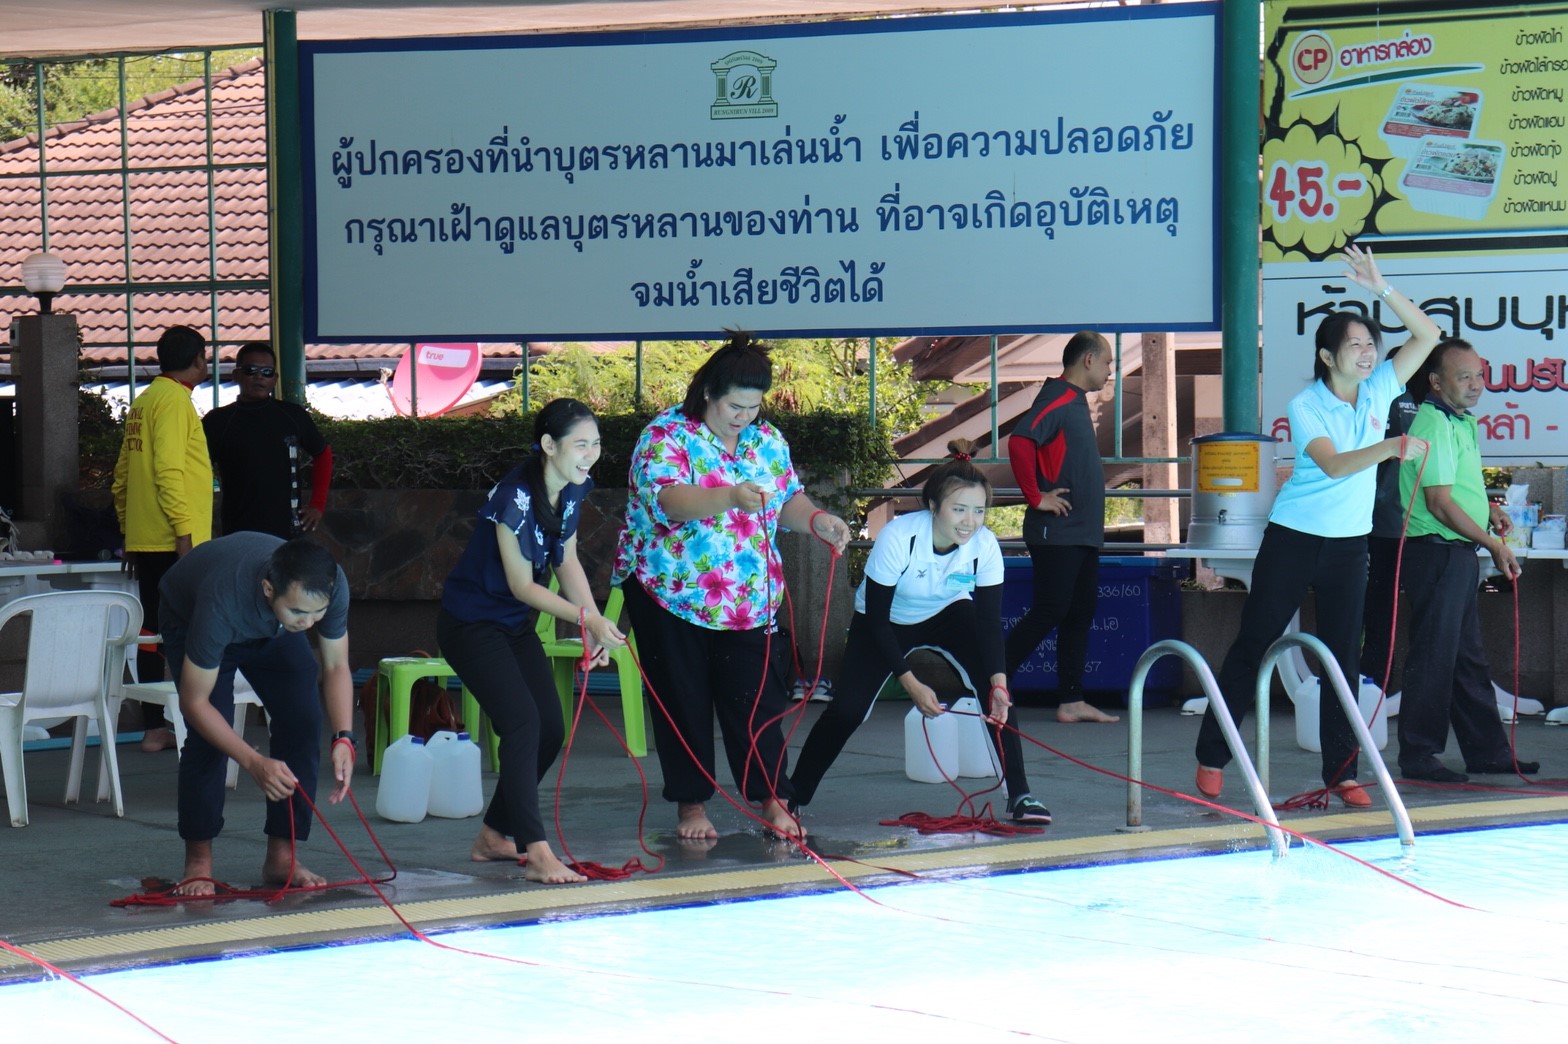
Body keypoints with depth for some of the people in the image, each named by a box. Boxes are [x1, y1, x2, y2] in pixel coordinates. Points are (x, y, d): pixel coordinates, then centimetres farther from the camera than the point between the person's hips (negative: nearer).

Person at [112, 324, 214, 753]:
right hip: (172, 540, -9)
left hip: (144, 540, 9)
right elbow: (169, 471, -19)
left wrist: (128, 528, 23)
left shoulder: (143, 401, 17)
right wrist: (184, 531, -20)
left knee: (153, 632, 9)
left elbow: (123, 474, 19)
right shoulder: (174, 400, -11)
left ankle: (154, 727, 10)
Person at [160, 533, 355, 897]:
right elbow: (194, 703, -36)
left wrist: (343, 740, -34)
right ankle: (198, 863, -7)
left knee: (302, 721, -12)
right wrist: (255, 763, -45)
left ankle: (281, 857, -1)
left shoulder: (332, 585, -35)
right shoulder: (221, 603, -46)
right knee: (208, 736, -21)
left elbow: (336, 666, -18)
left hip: (270, 628, 4)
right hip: (188, 617, -4)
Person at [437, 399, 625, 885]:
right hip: (471, 623, -9)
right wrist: (587, 618, -26)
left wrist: (595, 625, -6)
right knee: (523, 723, -21)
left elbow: (567, 562, 6)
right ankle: (536, 854, -24)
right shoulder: (515, 497, -27)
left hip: (516, 626, 9)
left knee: (550, 730, 5)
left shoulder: (573, 490, -2)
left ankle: (493, 836, 21)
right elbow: (521, 586, -23)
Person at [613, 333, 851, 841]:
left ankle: (773, 801, 8)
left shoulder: (768, 441, 6)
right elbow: (669, 499, -29)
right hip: (672, 592, -4)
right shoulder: (666, 436, -13)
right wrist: (733, 497, -44)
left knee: (757, 699, 0)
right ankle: (691, 804, 14)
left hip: (748, 601, 4)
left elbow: (788, 500, 13)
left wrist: (817, 520, -10)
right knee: (684, 703, 3)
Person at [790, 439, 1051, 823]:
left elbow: (989, 621, -19)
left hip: (949, 615, 2)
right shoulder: (897, 537, -35)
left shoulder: (985, 545, -26)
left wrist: (998, 683, -33)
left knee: (998, 689, -20)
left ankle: (1019, 795, -12)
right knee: (846, 710, -14)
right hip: (885, 623, -2)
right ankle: (793, 797, 5)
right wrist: (911, 683, -30)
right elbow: (876, 619, -27)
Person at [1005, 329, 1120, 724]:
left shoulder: (1076, 401, 18)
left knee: (1080, 615, 8)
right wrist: (1036, 497, -22)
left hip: (1082, 534, 10)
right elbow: (1020, 442, -28)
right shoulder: (1057, 399, -13)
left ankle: (1072, 701, 11)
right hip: (1057, 533, -10)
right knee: (1048, 614, -10)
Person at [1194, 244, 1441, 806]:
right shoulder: (1305, 406, -12)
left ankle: (1341, 772, 5)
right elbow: (1334, 465, -26)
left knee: (1342, 658, 2)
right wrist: (1394, 447, -40)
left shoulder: (1378, 390, 1)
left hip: (1349, 545, 4)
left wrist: (1383, 289, -13)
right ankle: (1212, 758, 12)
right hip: (1293, 538, -4)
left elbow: (1428, 336, -1)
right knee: (1251, 647, 3)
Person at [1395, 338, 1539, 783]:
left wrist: (1487, 508, 12)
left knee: (1469, 657, 15)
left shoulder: (1460, 422, 15)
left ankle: (1486, 750, 21)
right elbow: (1439, 503, -21)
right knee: (1434, 655, -6)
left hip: (1458, 553, 10)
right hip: (1436, 550, -10)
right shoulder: (1434, 424, -16)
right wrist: (1493, 543, -18)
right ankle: (1417, 757, -1)